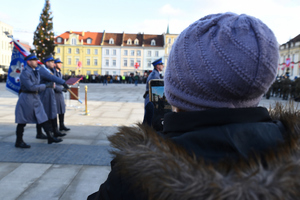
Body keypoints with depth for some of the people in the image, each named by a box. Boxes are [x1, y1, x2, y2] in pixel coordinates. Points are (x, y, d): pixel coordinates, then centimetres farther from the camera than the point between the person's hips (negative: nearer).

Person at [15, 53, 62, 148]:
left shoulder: (36, 72, 12)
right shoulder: (25, 73, -15)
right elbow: (31, 87, -23)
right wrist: (46, 85, -21)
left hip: (36, 98, 8)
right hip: (26, 98, -8)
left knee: (43, 118, 5)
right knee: (22, 122, 4)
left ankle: (50, 137, 8)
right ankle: (19, 142, 16)